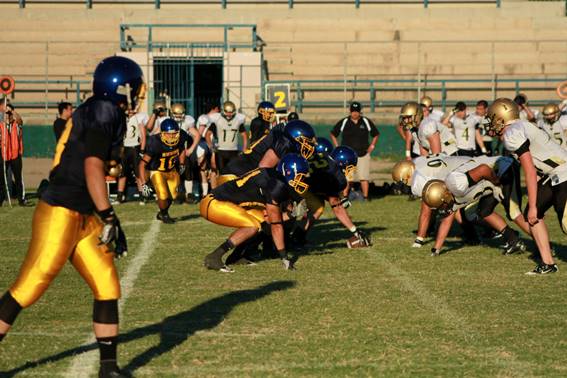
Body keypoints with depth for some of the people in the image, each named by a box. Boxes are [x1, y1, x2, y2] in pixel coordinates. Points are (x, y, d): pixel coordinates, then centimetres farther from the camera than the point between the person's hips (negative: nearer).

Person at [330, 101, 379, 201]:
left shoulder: (366, 122, 4)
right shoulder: (343, 122, 1)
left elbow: (376, 134, 18)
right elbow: (333, 134, 11)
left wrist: (372, 146, 8)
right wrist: (338, 147, 5)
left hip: (363, 154, 1)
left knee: (364, 177, -3)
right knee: (346, 178, -3)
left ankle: (365, 197, 2)